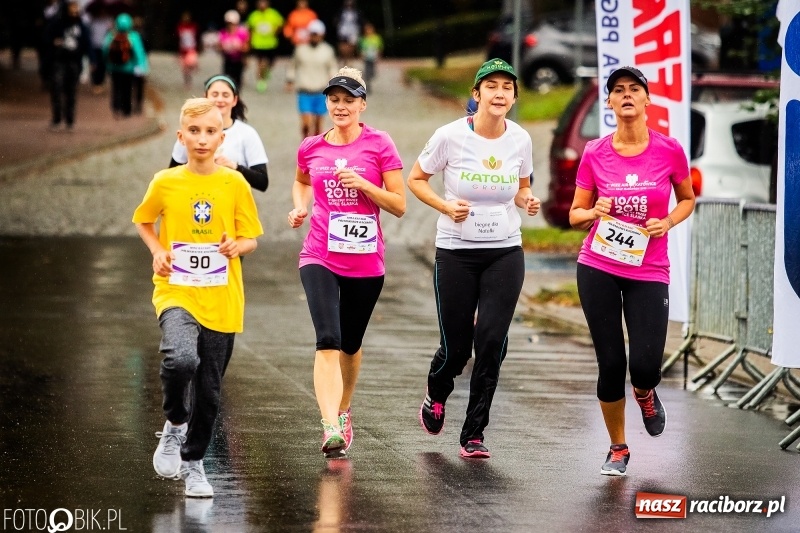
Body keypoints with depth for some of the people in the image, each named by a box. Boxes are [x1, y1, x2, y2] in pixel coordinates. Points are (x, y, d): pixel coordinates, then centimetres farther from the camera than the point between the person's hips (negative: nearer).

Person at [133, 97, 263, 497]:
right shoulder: (165, 183, -1)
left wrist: (238, 245, -16)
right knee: (181, 359, -30)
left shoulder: (234, 184, -1)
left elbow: (250, 239, 7)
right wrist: (158, 251, -2)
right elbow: (143, 222, 16)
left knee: (209, 390, 7)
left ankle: (193, 463, 28)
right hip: (176, 292, -2)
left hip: (222, 301, 2)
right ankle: (174, 426, -2)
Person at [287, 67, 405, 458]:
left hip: (365, 260, 0)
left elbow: (399, 205, -3)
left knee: (350, 344, 15)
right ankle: (331, 428, -27)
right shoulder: (311, 148, 5)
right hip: (319, 258, 0)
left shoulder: (379, 145, -3)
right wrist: (300, 206, 8)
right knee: (327, 341, -18)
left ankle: (343, 410, 40)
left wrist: (362, 184, -17)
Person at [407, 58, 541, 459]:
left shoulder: (521, 140, -1)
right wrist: (445, 206, -15)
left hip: (505, 253, 2)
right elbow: (415, 179, 2)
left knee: (492, 342, -11)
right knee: (456, 347, 1)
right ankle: (435, 397, 37)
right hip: (456, 251, -2)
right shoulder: (451, 136, -10)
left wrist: (527, 201, -7)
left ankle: (473, 434, 0)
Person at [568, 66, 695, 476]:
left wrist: (668, 221, -7)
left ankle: (645, 394, 29)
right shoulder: (595, 154, -2)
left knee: (644, 366, -10)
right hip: (598, 268, 1)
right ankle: (618, 449, 20)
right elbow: (575, 214, 7)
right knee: (611, 364, 1)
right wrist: (595, 212, -14)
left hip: (649, 271, -1)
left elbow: (687, 199, 12)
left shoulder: (669, 150, -4)